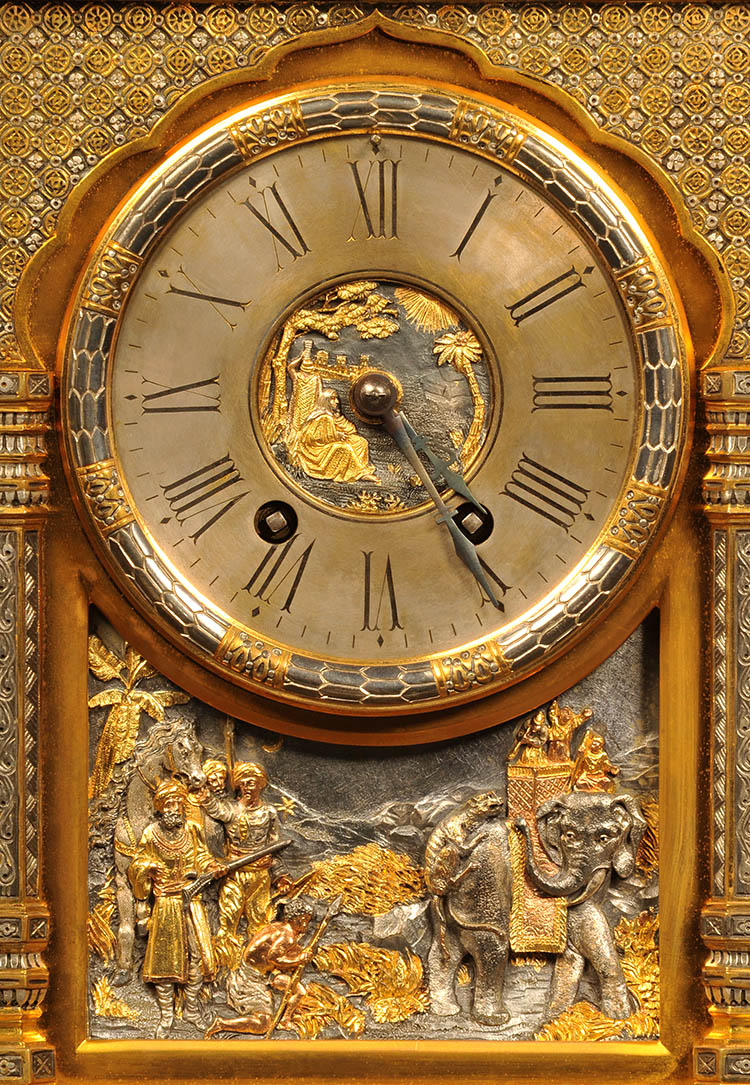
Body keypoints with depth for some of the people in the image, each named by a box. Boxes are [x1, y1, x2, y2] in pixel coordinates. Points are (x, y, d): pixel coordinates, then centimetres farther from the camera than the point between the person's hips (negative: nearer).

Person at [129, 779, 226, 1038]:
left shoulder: (191, 829, 1)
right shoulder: (150, 834, -6)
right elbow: (138, 864, 2)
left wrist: (214, 867, -5)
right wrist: (148, 868, -18)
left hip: (191, 899, 2)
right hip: (165, 903, -2)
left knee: (198, 953, 1)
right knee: (164, 957, 1)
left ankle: (191, 1009, 18)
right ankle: (166, 1016, 11)